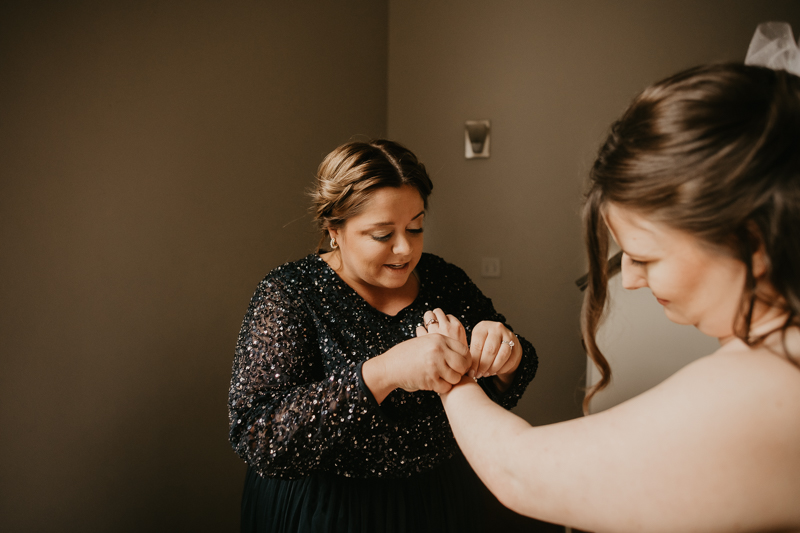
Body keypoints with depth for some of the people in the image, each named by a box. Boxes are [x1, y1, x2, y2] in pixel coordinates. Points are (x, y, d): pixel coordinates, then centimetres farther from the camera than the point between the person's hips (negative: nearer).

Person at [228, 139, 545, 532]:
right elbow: (257, 440, -28)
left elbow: (499, 396, -1)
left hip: (443, 500, 4)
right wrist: (382, 373, -40)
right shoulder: (287, 295, -17)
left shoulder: (442, 280, -4)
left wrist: (504, 358, -25)